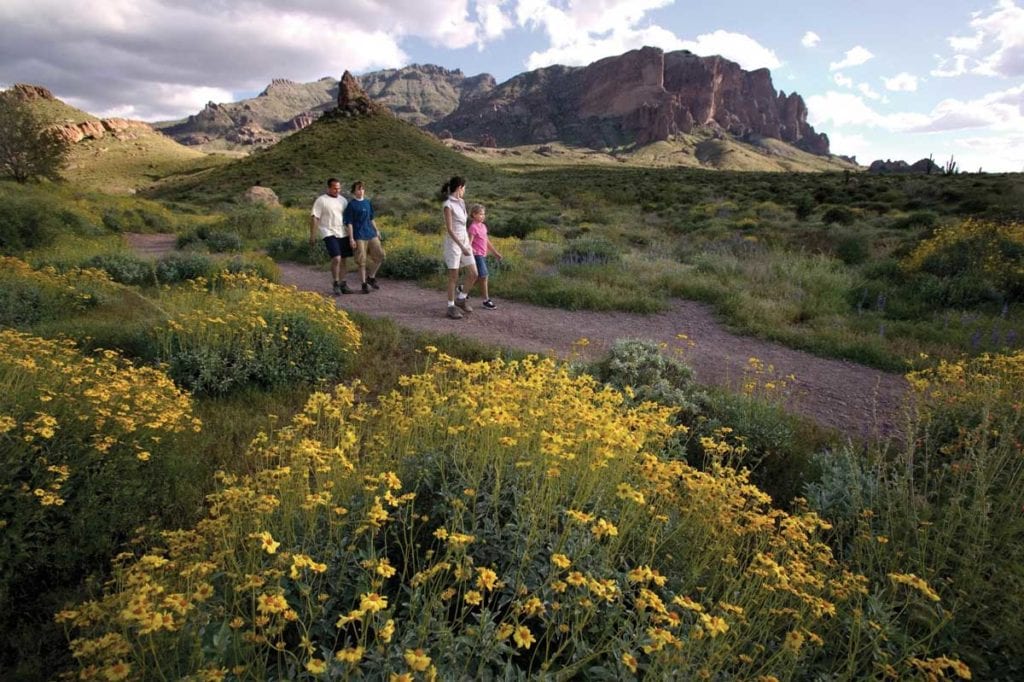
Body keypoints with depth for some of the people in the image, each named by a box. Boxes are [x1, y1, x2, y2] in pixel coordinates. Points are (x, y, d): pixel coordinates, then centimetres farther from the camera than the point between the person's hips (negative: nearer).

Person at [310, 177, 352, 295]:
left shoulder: (343, 200, 13)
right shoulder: (321, 200, -3)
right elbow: (314, 218, -6)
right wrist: (312, 235, -10)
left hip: (343, 234, 6)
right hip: (329, 234, -6)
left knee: (343, 259, 7)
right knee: (336, 258, -17)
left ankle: (342, 284, 17)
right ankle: (336, 284, -1)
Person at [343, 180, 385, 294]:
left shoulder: (368, 202, 11)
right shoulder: (351, 205, -5)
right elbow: (349, 223, -7)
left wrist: (376, 231, 19)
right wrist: (351, 238, -12)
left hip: (371, 234, 6)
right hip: (359, 236, -5)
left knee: (380, 256, 0)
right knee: (361, 262, -1)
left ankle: (371, 278, 18)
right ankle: (364, 284, 11)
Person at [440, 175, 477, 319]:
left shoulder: (461, 203, 11)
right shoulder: (447, 205, -16)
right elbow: (449, 229, -20)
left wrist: (467, 245, 20)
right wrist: (462, 248, -25)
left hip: (464, 241, 8)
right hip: (452, 243, -8)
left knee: (473, 275, 2)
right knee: (454, 277, -3)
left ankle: (461, 299, 21)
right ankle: (451, 307, 10)